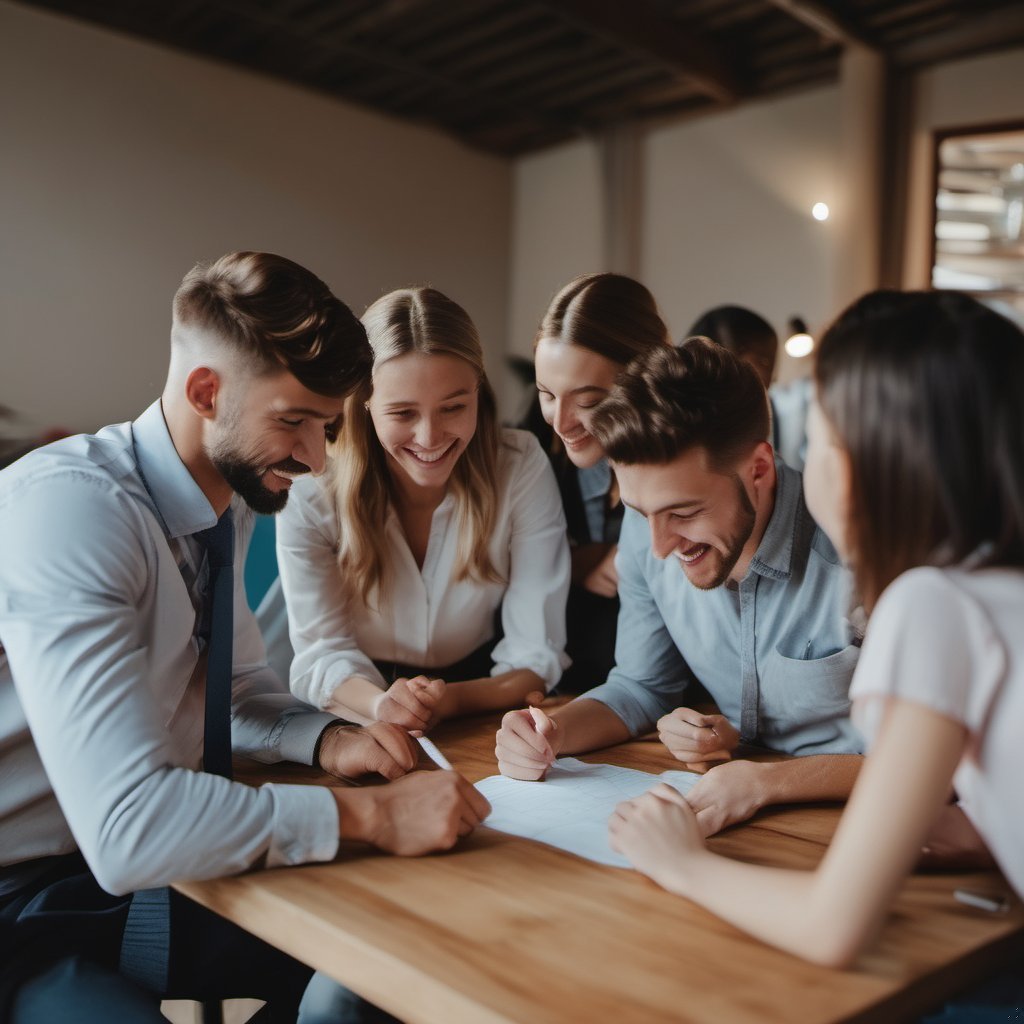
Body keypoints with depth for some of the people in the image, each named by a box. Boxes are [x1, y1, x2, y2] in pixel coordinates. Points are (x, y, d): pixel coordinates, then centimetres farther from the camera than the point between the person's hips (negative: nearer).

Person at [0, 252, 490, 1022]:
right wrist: (368, 814, -28)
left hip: (113, 869, 8)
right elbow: (127, 825, -33)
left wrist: (327, 741, -7)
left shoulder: (229, 503, -1)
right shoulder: (67, 506, -27)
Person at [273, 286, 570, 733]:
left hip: (481, 720, 0)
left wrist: (454, 700, -32)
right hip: (353, 729, 1)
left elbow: (536, 653, -13)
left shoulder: (522, 468, -15)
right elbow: (322, 651, -11)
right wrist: (379, 703, -32)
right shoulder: (310, 489, -14)